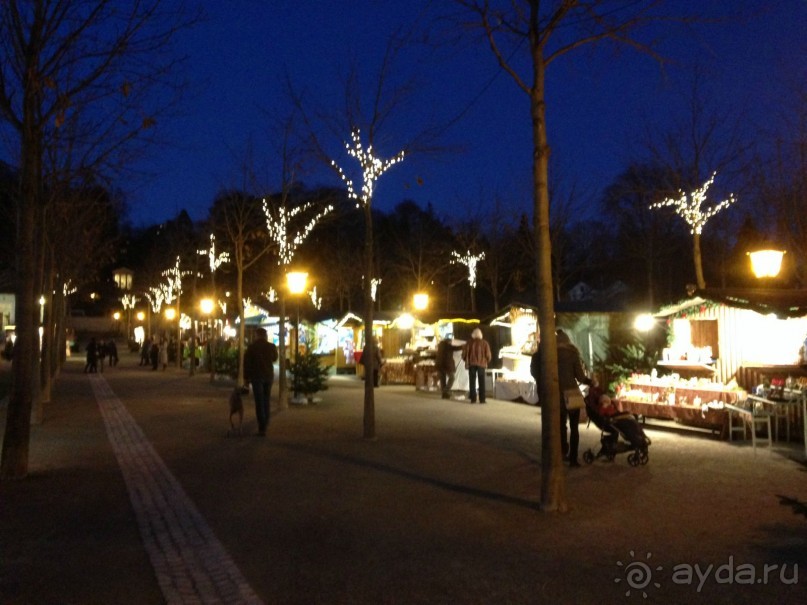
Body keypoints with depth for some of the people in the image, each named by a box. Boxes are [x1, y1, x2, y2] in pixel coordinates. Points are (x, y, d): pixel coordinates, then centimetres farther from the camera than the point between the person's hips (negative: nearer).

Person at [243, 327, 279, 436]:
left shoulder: (252, 346, -7)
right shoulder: (271, 346, 1)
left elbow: (246, 362, -7)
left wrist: (246, 376, -1)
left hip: (256, 376, -3)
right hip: (269, 376, 3)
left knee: (259, 402, -4)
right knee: (266, 401, 16)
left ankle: (262, 428, -9)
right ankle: (265, 424, 18)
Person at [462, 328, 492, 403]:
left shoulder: (470, 343, 3)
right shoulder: (484, 343, 2)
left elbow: (464, 353, 0)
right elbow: (488, 355, -3)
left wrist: (466, 361, 18)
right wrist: (487, 362, 16)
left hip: (471, 364, 1)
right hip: (481, 364, 0)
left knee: (472, 382, 4)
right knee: (481, 382, 5)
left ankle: (473, 399, -1)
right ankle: (482, 399, -1)